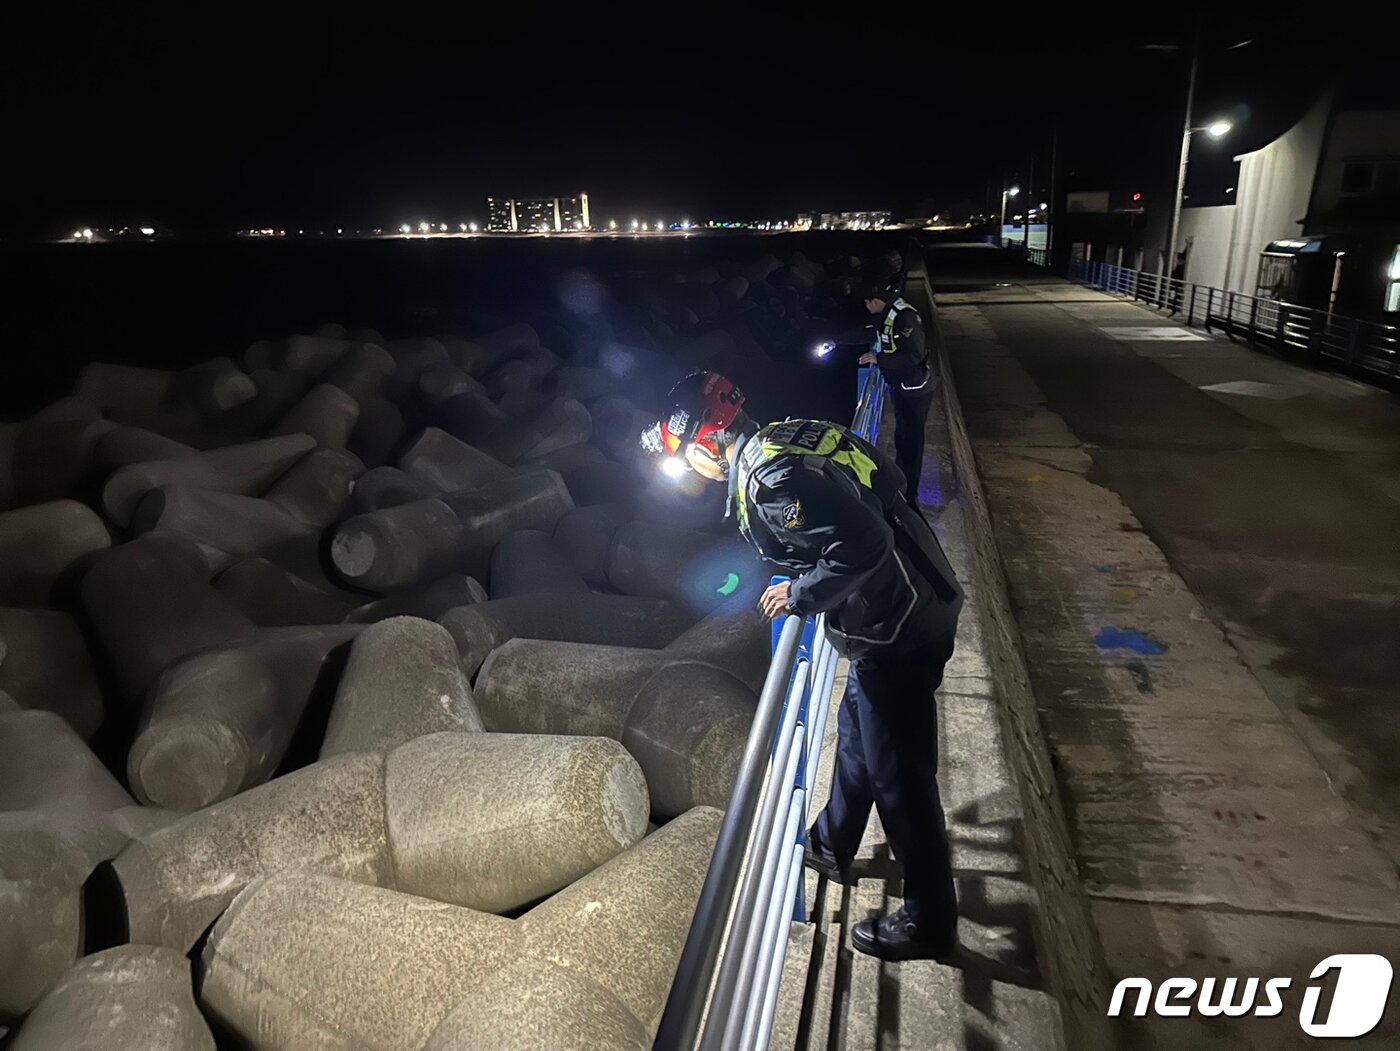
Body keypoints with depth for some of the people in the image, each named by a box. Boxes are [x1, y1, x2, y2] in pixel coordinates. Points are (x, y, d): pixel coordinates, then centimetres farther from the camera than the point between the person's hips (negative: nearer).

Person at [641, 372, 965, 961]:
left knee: (899, 778, 6)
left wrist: (801, 594, -15)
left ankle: (929, 922, 26)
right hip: (913, 606, 10)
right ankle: (830, 845, 50)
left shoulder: (769, 480, -23)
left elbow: (862, 547, -30)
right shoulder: (793, 435, 5)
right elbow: (886, 478, 13)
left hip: (894, 634, -10)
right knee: (856, 735, 27)